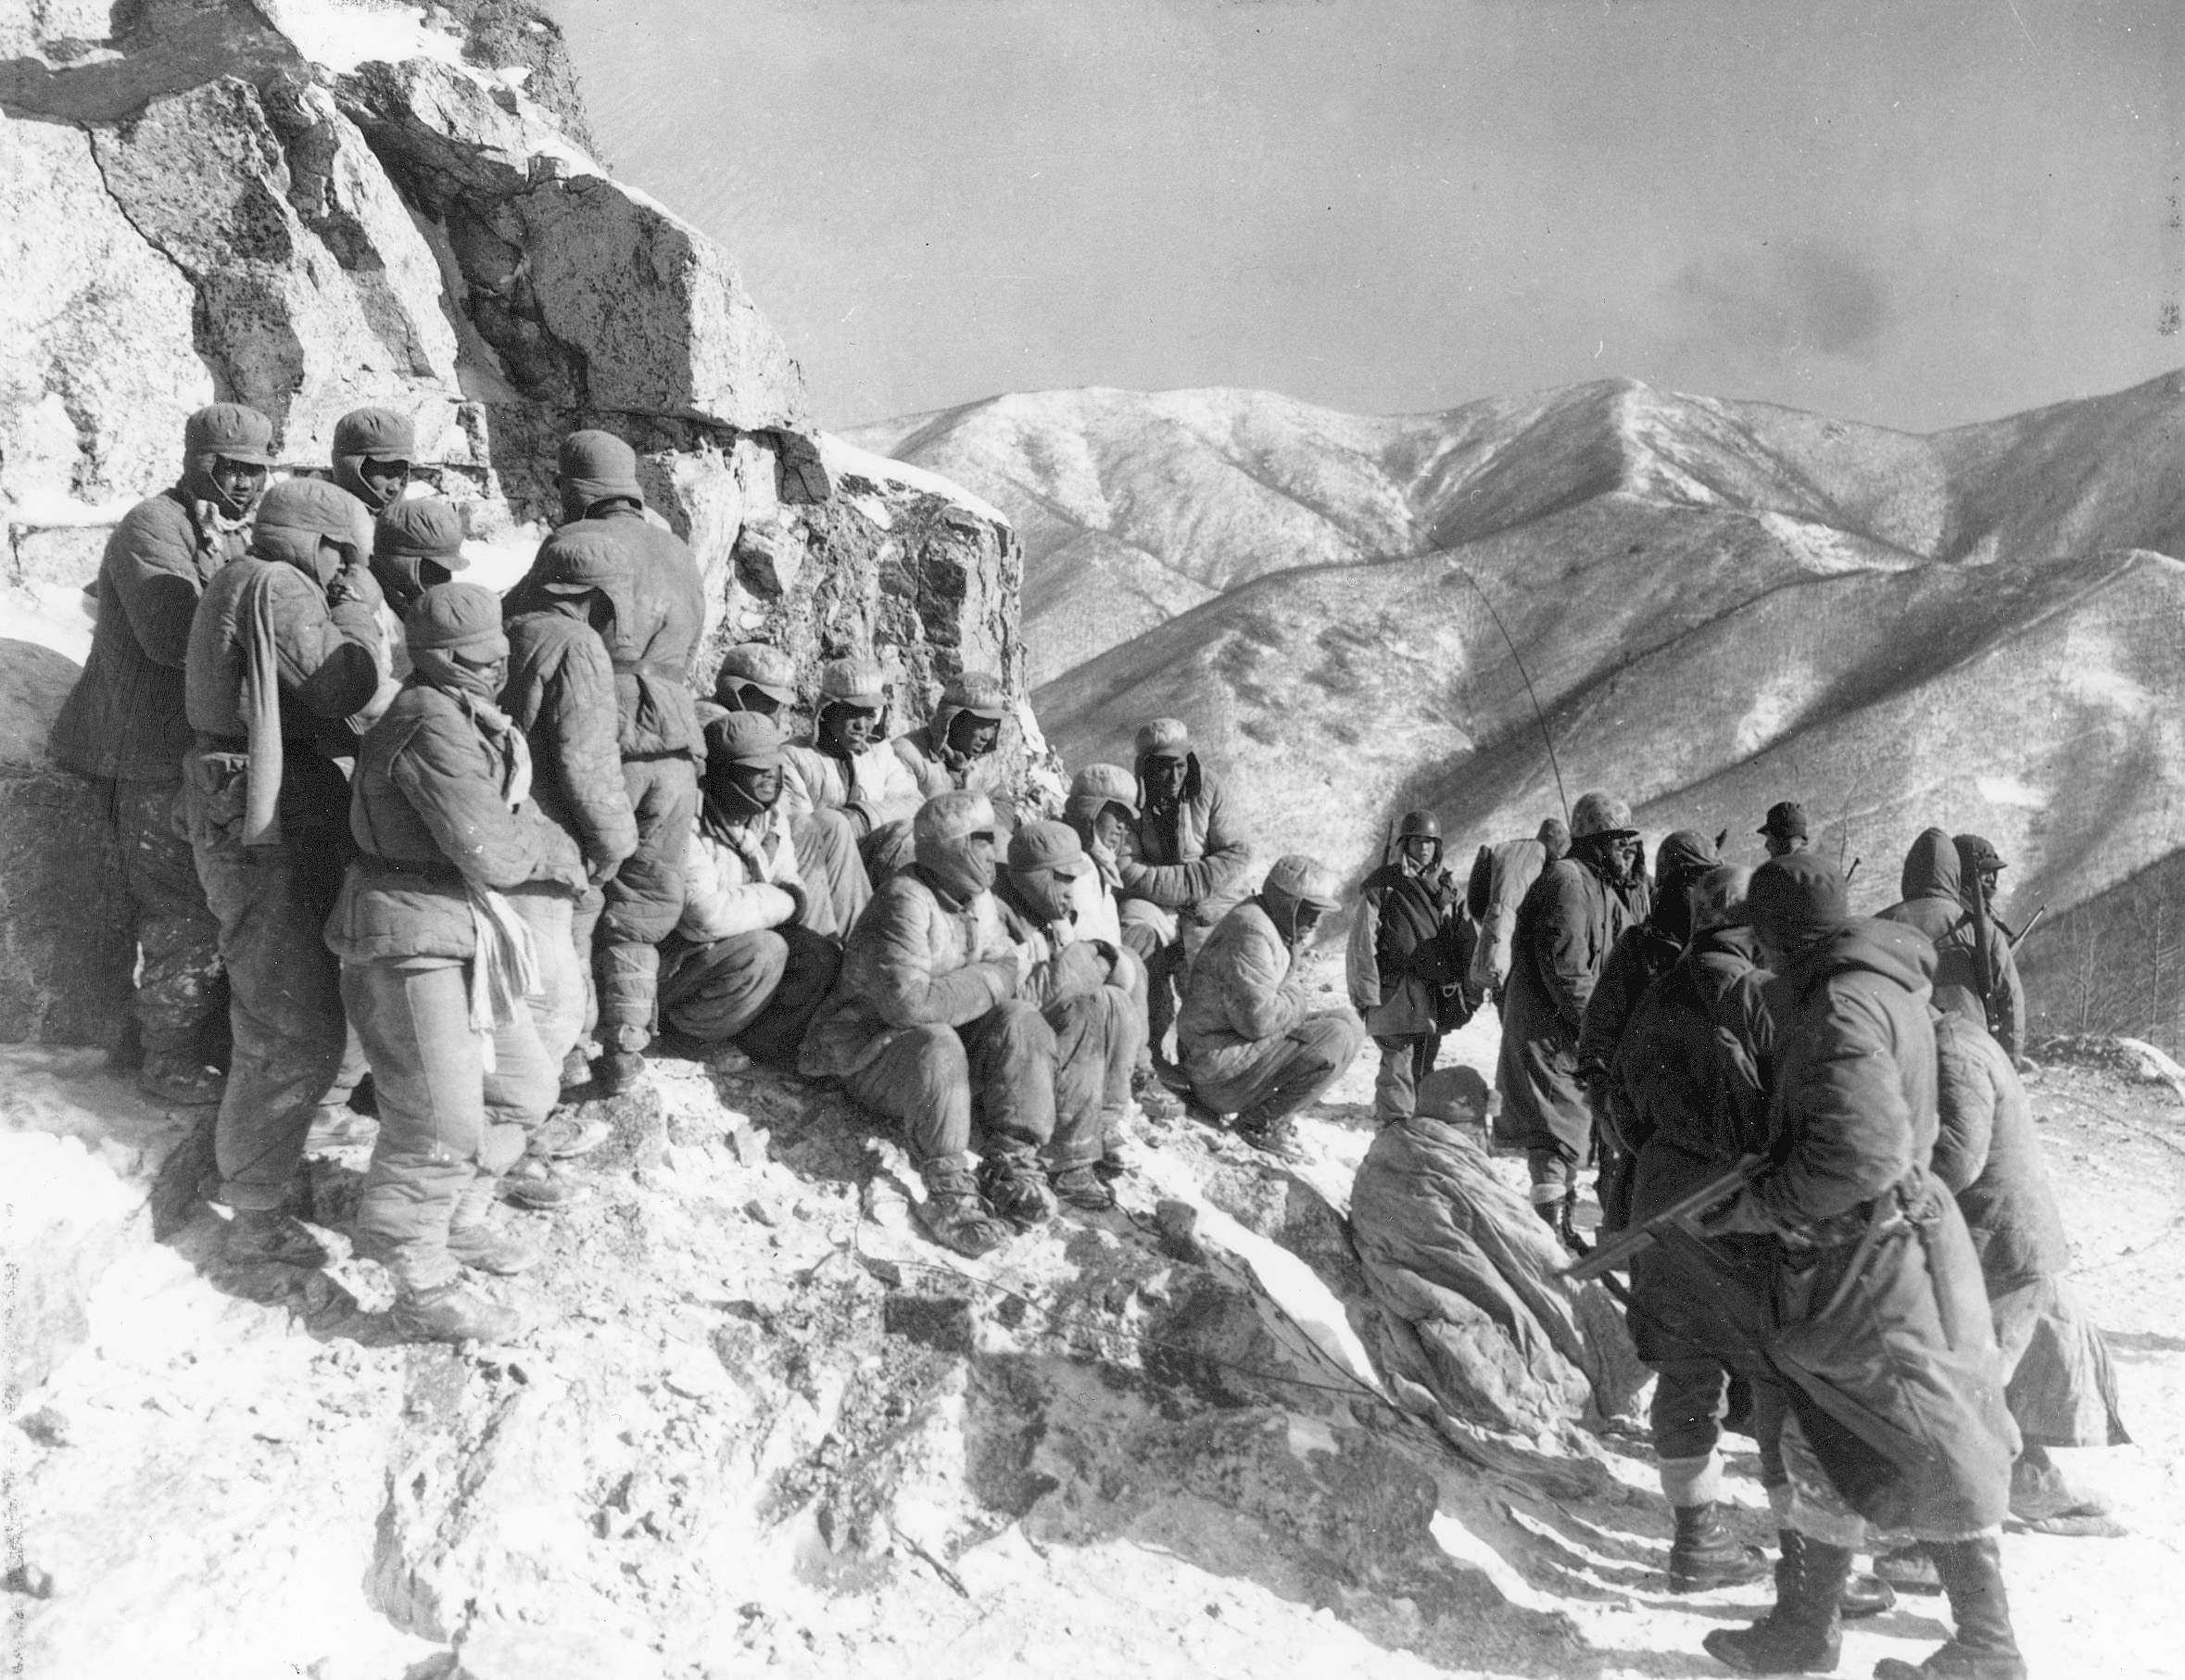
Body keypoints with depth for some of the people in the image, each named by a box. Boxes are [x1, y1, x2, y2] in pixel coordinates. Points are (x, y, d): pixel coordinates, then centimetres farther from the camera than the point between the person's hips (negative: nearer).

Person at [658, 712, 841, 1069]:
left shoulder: (771, 816, 2)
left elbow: (791, 886, 4)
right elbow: (705, 916, -34)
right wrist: (780, 902, -20)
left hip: (734, 941, 7)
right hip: (677, 960, -7)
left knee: (824, 958, -13)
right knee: (764, 952, -32)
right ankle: (694, 1031, -10)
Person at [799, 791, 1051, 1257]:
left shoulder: (979, 900, 8)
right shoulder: (905, 901, -22)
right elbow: (907, 1002, -33)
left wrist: (1014, 966, -16)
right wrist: (995, 979, -23)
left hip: (946, 1039, 7)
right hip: (870, 1050, -7)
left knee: (1020, 1018, -17)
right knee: (936, 1045, -38)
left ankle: (1013, 1159, -21)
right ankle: (948, 1191, -33)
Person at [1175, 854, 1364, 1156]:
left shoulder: (1272, 928, 16)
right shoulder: (1251, 931, -18)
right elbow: (1257, 1017, -27)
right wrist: (1295, 998, -9)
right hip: (1219, 1071, -11)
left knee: (1350, 1025, 12)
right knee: (1341, 1033, -17)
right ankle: (1260, 1120, -9)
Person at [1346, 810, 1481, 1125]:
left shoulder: (1445, 887, 14)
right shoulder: (1382, 886, -4)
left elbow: (1465, 942, 17)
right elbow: (1362, 946, -6)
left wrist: (1469, 989, 12)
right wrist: (1365, 996, -9)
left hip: (1438, 991, 5)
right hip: (1397, 993, -5)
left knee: (1425, 1063, 12)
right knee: (1399, 1060, -10)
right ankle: (1395, 1120, -3)